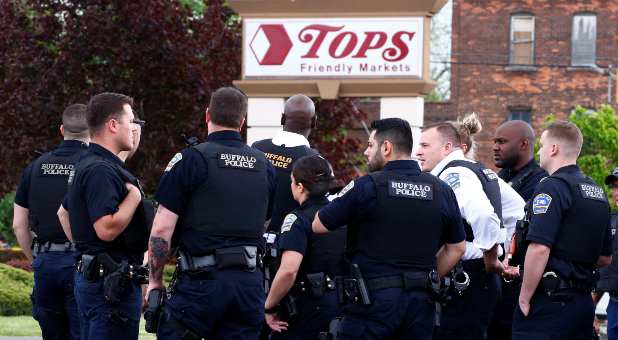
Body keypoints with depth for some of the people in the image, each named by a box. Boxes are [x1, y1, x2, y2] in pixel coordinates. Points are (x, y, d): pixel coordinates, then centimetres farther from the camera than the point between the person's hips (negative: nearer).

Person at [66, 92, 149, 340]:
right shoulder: (101, 171, -17)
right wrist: (135, 195, -15)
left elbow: (64, 211, 29)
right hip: (111, 282, -11)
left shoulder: (85, 166, 17)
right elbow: (107, 229, -26)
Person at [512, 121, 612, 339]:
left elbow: (539, 248, -22)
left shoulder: (551, 187, -11)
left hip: (550, 301, -9)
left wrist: (524, 298, -15)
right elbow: (605, 258, 21)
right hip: (584, 302, 9)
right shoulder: (597, 192, 16)